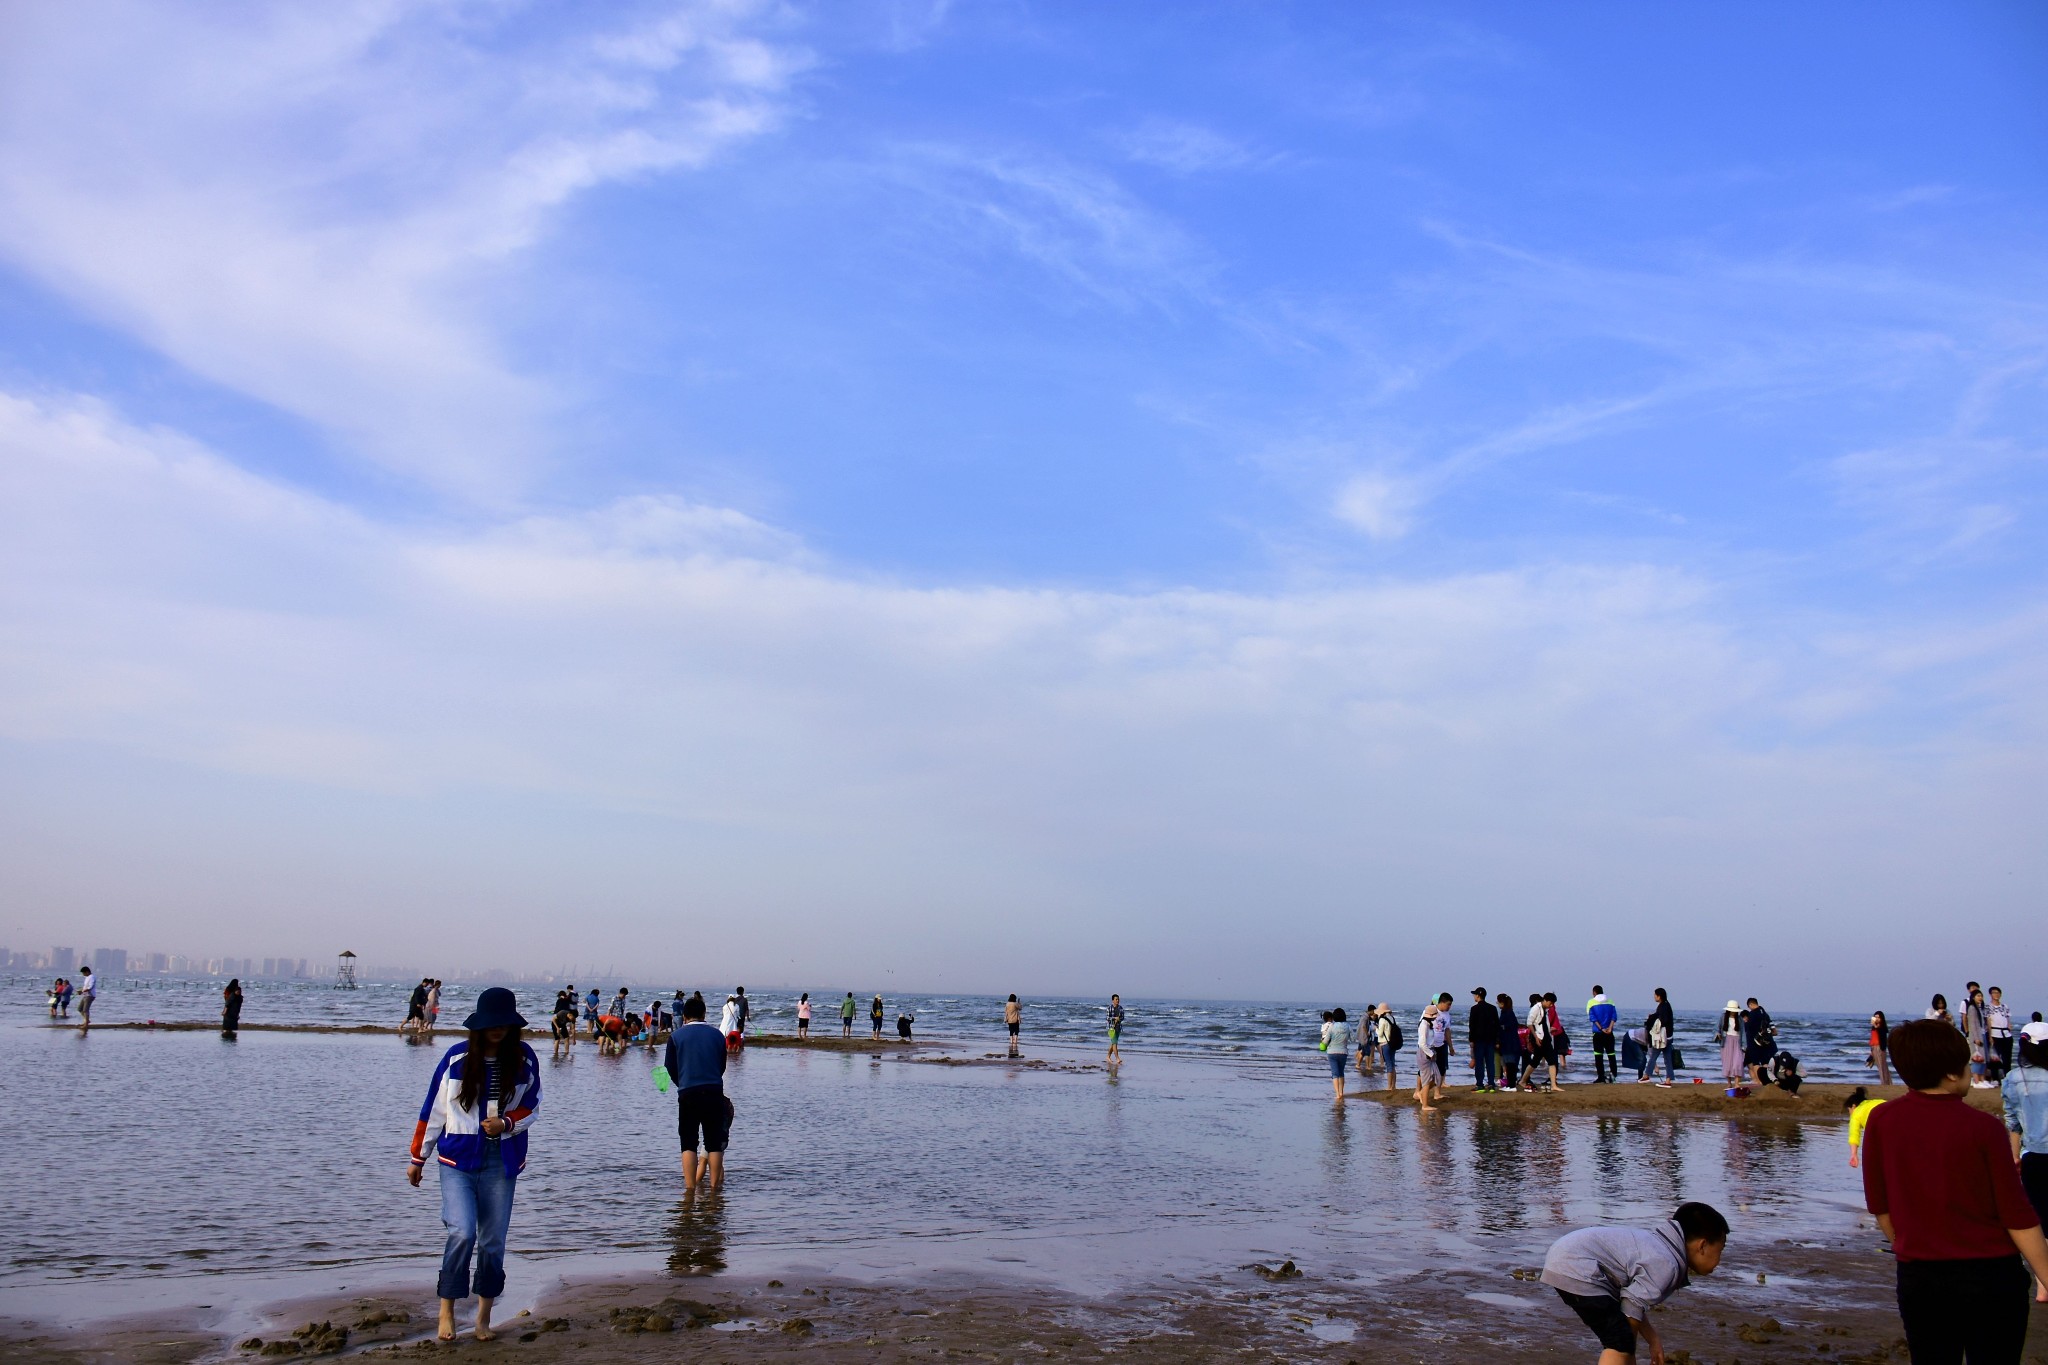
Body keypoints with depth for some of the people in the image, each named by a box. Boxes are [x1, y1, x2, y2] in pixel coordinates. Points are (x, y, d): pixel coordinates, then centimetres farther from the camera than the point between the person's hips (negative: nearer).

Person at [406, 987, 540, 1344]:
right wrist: (418, 1158, 9)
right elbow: (433, 1110, 4)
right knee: (462, 1232, -15)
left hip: (502, 1161, 1)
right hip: (458, 1157, -1)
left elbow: (531, 1106, 8)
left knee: (493, 1241, 5)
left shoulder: (524, 1059, -2)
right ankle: (447, 1308, 5)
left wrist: (506, 1123, -13)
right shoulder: (457, 1057, -5)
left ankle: (484, 1316, 22)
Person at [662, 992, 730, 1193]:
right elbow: (722, 1066, 12)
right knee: (714, 1142, 8)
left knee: (689, 1143, 6)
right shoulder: (717, 1035, 6)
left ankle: (690, 1188, -1)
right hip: (715, 1093, 1)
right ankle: (714, 1187, 6)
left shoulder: (676, 1036, 1)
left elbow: (670, 1068, 7)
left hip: (688, 1094, -1)